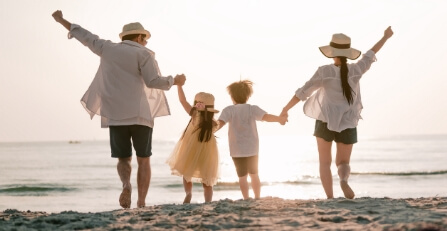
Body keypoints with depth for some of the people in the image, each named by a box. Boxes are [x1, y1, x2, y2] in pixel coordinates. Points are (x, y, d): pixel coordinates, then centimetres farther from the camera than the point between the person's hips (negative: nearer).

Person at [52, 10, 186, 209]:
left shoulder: (108, 48, 11)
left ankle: (126, 185, -22)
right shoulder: (143, 53, 0)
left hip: (116, 116, 3)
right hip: (140, 114, -3)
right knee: (143, 160, 9)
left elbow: (86, 37, 22)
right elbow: (153, 81, -11)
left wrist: (62, 21, 35)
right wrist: (174, 81, 6)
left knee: (123, 159, 12)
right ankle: (141, 203, -3)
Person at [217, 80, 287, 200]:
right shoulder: (252, 109, -5)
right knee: (254, 174, 19)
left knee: (242, 176, 7)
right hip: (253, 149, 2)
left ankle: (246, 199, 1)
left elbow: (220, 123, -20)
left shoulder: (229, 110, -7)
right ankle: (257, 198, 21)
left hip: (237, 150, -2)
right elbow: (266, 117, -15)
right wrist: (280, 119, 0)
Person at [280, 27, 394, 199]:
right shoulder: (355, 70, -5)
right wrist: (385, 37, 28)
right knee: (343, 163, 12)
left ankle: (330, 198, -4)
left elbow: (303, 92, -11)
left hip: (325, 122, -2)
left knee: (325, 163, 12)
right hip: (347, 125, 2)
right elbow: (371, 55, 12)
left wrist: (286, 109, 1)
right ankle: (344, 180, -23)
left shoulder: (325, 71, -12)